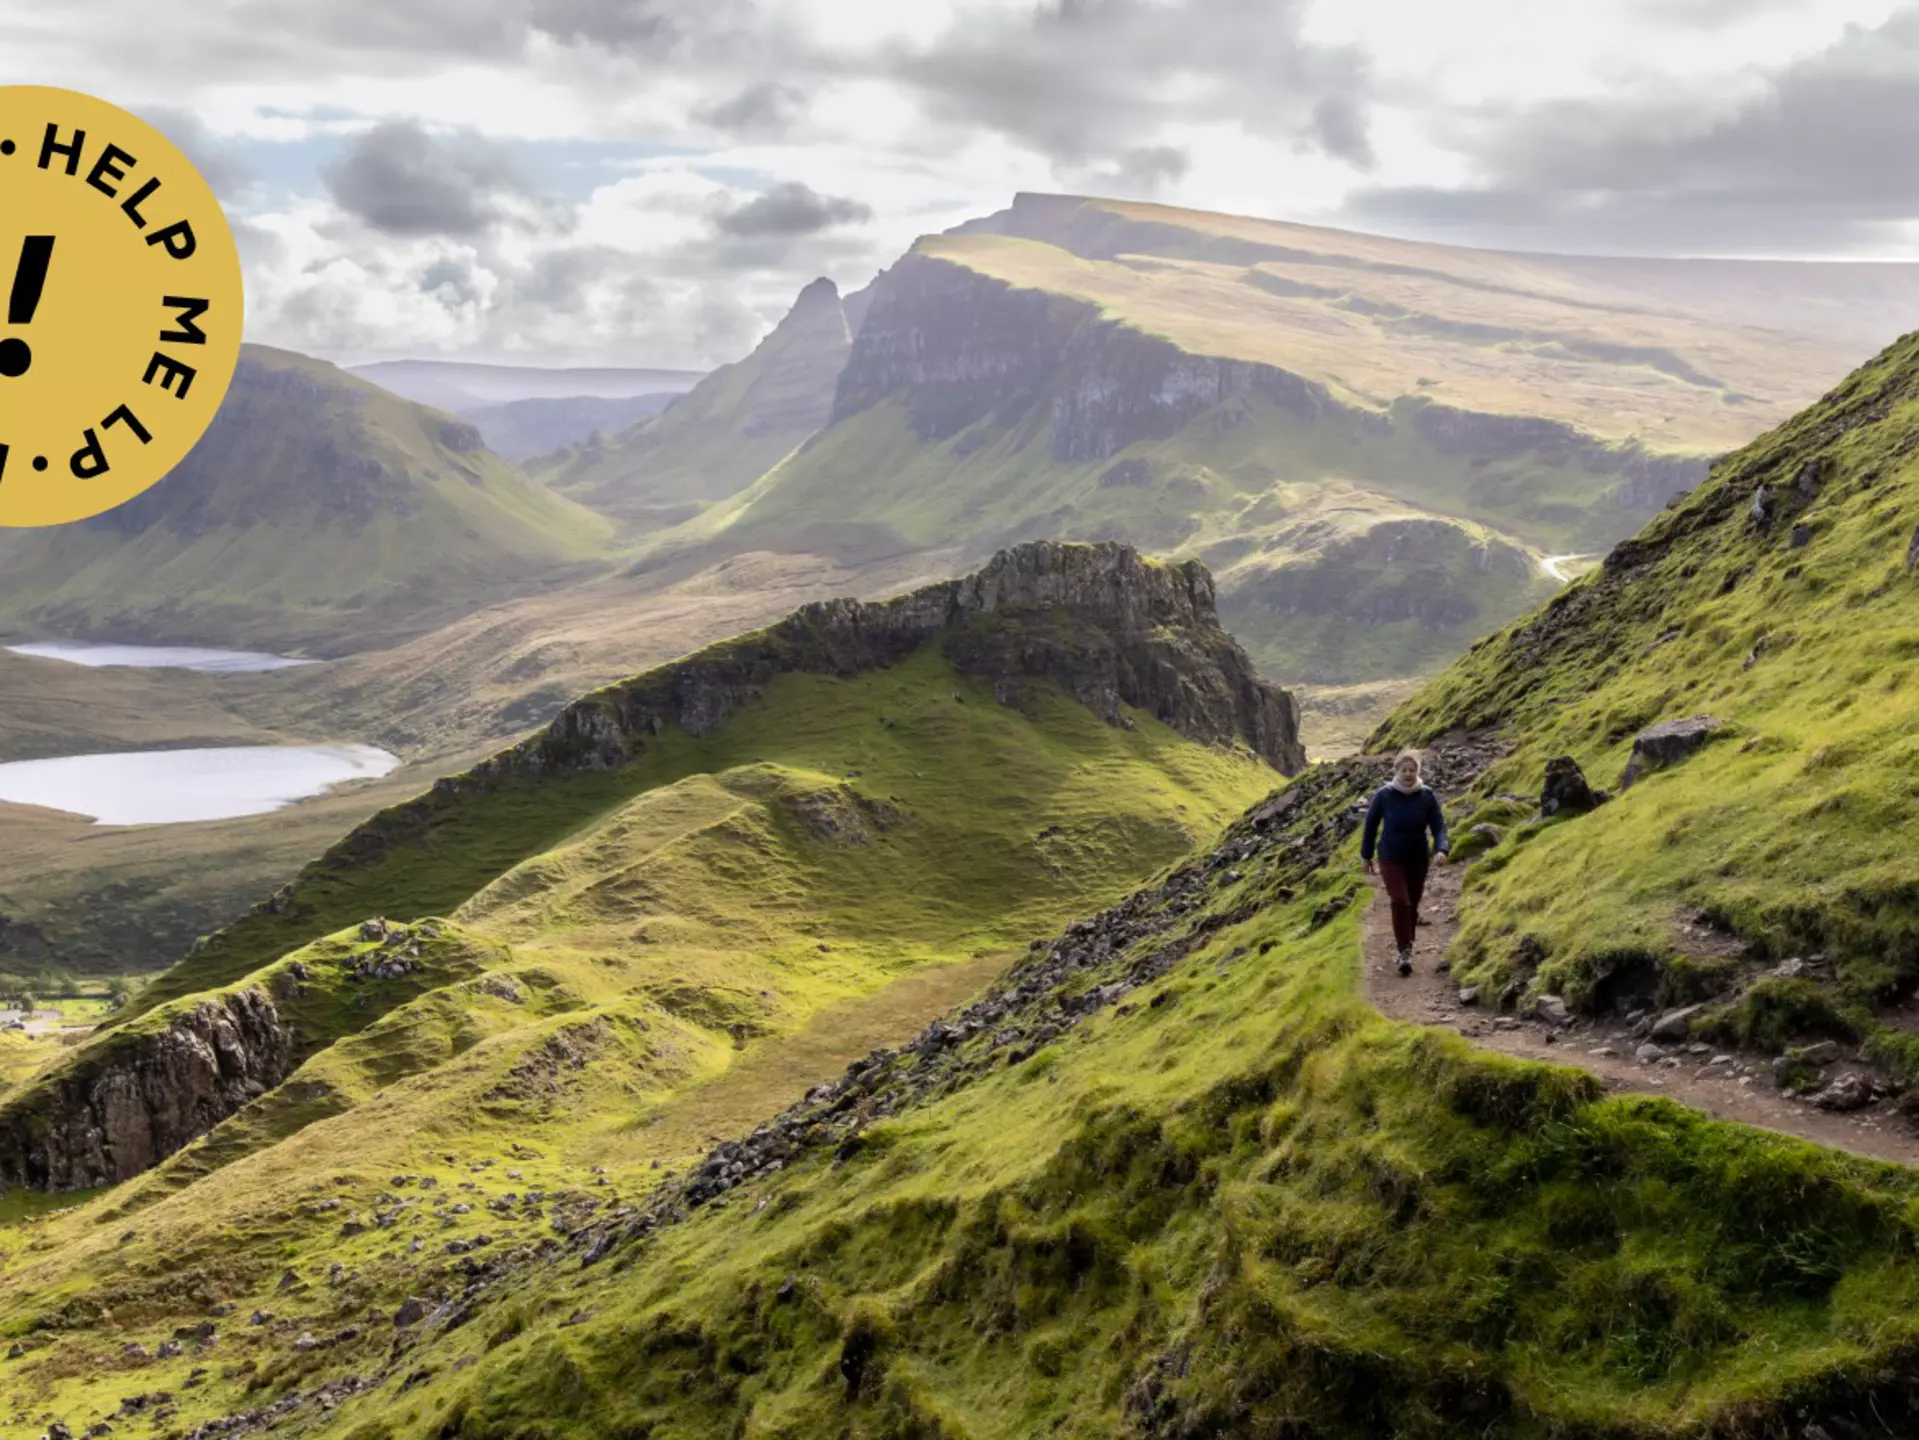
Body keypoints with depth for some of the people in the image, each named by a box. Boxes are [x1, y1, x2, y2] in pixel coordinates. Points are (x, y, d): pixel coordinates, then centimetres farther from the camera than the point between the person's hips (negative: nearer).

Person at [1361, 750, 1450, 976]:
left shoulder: (1427, 796, -11)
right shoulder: (1384, 795, -13)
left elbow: (1439, 826, -11)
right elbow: (1371, 825, -2)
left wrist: (1441, 850, -31)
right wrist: (1366, 856, 4)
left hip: (1418, 859, 2)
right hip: (1391, 859, -2)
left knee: (1412, 905, 11)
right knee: (1400, 901, -17)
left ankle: (1406, 947, 31)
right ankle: (1404, 951, -11)